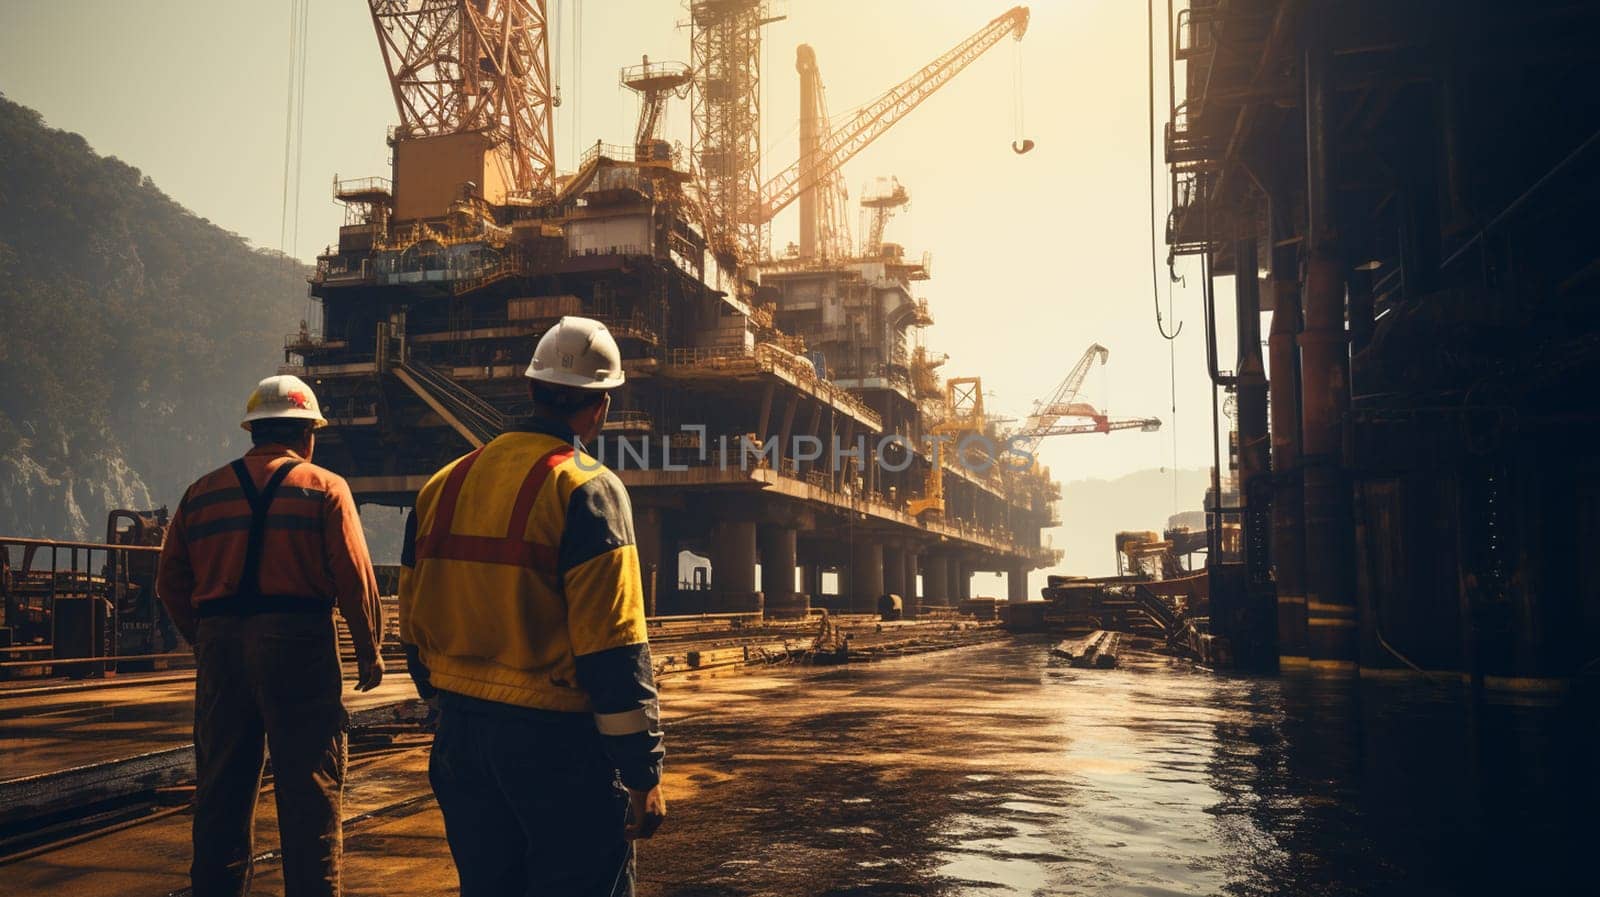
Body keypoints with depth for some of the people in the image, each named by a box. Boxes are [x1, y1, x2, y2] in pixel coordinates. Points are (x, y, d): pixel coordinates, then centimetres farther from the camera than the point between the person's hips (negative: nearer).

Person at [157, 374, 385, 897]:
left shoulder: (203, 492, 12)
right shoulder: (324, 488, -1)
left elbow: (171, 582, 11)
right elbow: (354, 578, -7)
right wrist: (370, 652, 3)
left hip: (220, 644, 5)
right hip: (298, 641, -4)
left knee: (221, 790, 13)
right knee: (310, 792, 1)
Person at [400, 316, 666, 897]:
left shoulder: (443, 485, 8)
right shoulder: (587, 489, -13)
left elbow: (413, 625, 14)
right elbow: (612, 647, -17)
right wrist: (643, 773, -13)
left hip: (461, 736, 7)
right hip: (556, 740, -7)